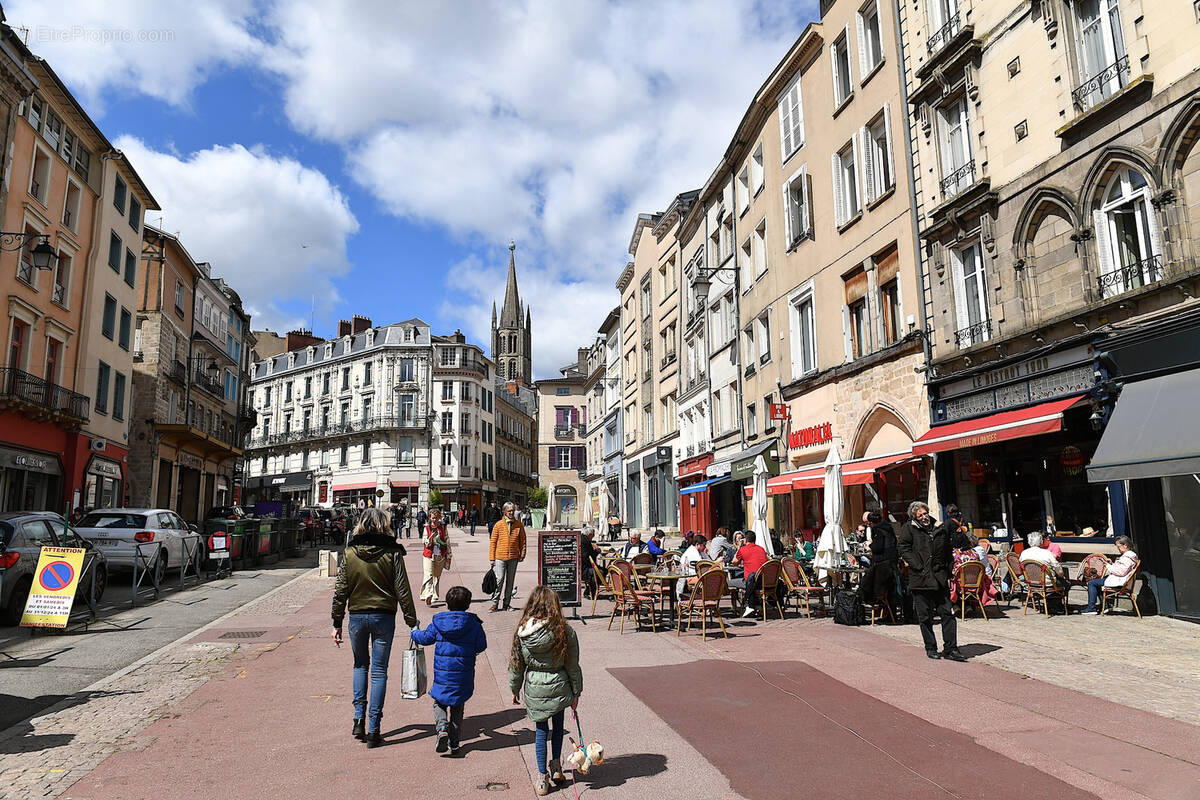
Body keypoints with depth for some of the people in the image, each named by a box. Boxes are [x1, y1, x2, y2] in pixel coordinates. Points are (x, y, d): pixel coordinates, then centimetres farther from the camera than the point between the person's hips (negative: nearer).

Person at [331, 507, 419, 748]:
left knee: (360, 665, 22)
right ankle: (373, 729, 6)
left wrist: (337, 623, 7)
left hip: (357, 616, 2)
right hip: (384, 617, -2)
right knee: (379, 671, 6)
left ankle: (359, 718, 14)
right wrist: (411, 621, -1)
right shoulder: (392, 552, -7)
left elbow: (340, 590, 0)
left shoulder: (350, 553, -2)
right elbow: (402, 590, -7)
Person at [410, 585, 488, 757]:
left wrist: (414, 633, 29)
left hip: (442, 673, -1)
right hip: (464, 676, 1)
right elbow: (481, 645, -2)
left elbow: (426, 638, 8)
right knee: (457, 707, 16)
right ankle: (454, 742, 16)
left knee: (439, 701, 17)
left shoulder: (438, 622, -3)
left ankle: (442, 727, -10)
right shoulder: (474, 624, -5)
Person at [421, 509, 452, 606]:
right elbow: (426, 543, -2)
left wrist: (448, 555, 5)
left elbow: (447, 541, 7)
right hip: (429, 555, -2)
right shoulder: (427, 527, 1)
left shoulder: (443, 527, 3)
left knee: (437, 577, 9)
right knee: (429, 575, -15)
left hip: (440, 555, 2)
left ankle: (434, 596, 17)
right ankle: (428, 595, -25)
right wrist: (431, 537, -22)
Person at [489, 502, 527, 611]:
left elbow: (522, 540, 10)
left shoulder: (519, 525, 4)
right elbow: (493, 542, 2)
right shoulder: (498, 525, -1)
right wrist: (492, 558, 0)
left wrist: (522, 554, 3)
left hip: (513, 558, 2)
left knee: (510, 581, 9)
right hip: (500, 557, -2)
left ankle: (506, 603, 19)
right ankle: (495, 603, 4)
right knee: (499, 580, -6)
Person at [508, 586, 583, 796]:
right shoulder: (565, 631, -13)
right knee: (557, 724, 25)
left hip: (534, 689, 0)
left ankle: (543, 778, 19)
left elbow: (517, 664, 0)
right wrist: (576, 692, 7)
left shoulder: (522, 633, -10)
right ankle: (556, 766, 26)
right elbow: (572, 666, -5)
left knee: (541, 730, 15)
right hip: (559, 687, 0)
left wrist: (515, 690, 14)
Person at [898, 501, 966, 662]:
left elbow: (947, 554, 18)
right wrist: (919, 567, -14)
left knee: (948, 613, 1)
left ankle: (950, 648, 8)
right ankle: (930, 648, 18)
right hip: (920, 579, -3)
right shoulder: (909, 528, 0)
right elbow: (903, 548, -7)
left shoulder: (941, 529, 12)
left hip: (940, 578, 3)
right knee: (925, 617, 5)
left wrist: (948, 575, 10)